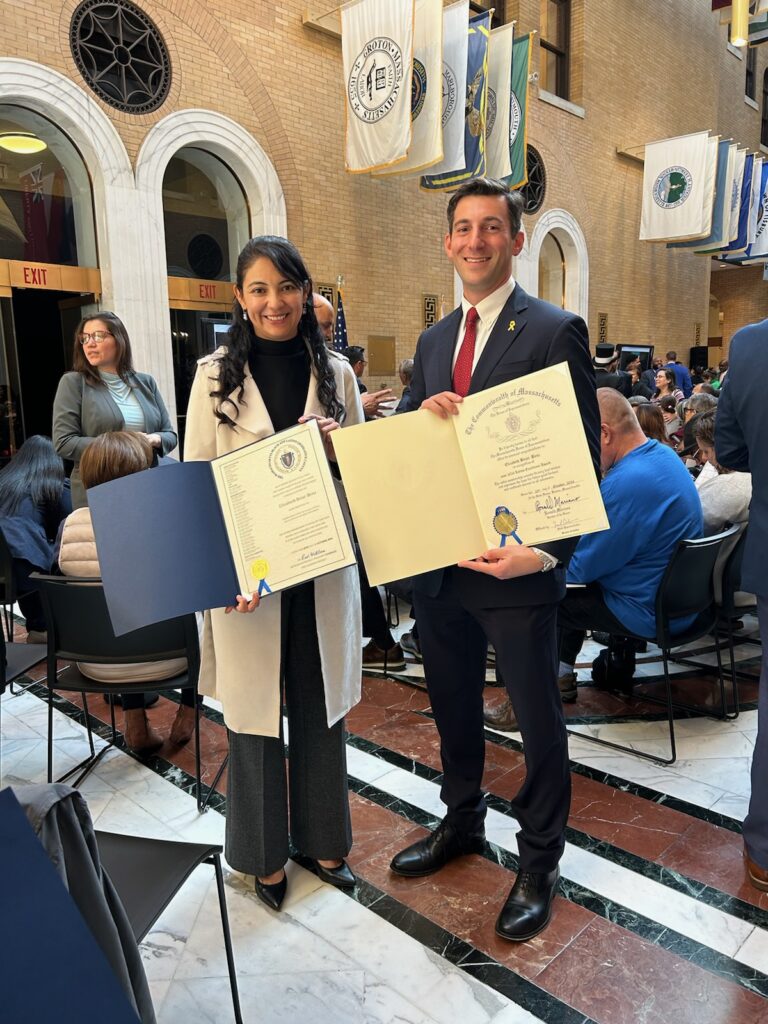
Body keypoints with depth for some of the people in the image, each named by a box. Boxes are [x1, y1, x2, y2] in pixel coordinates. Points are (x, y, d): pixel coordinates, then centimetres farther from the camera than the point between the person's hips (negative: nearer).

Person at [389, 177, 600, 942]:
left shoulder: (555, 331, -7)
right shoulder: (433, 342, 12)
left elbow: (581, 455, -11)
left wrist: (549, 550, -22)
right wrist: (422, 413, -10)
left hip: (514, 565, -6)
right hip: (436, 563, 6)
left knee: (536, 716, 10)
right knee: (453, 705, 21)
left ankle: (538, 863, 33)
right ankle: (461, 822, 45)